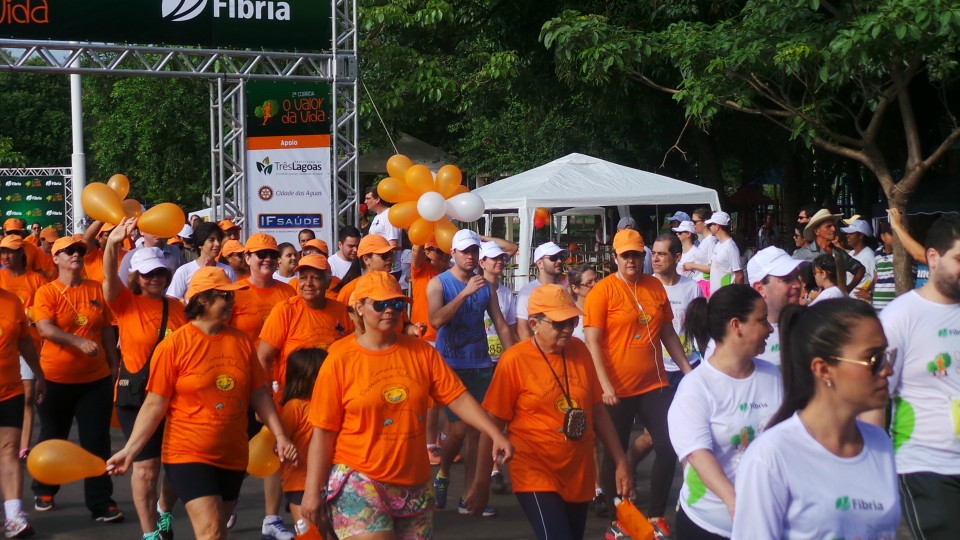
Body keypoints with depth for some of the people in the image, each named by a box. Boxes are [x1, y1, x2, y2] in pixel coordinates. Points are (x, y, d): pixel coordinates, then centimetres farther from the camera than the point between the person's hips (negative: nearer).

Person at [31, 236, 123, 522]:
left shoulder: (97, 290, 4)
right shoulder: (46, 292, -5)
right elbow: (45, 329, -21)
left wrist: (113, 367, 10)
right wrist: (79, 342, -34)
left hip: (96, 379, 2)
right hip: (56, 379, -2)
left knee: (97, 440, -1)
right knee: (52, 438, 15)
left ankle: (101, 502, 5)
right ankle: (44, 491, 35)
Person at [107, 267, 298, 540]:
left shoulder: (242, 341, 2)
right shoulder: (174, 345, -11)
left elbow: (259, 394, 9)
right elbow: (154, 404, -10)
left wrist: (280, 435, 4)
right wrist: (130, 450, -16)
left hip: (232, 456, 5)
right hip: (189, 455, -5)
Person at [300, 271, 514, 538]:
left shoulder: (421, 351, 3)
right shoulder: (340, 359, -7)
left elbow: (458, 397, 0)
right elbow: (323, 433, -6)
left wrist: (495, 434, -14)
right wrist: (312, 491, -8)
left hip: (414, 485, 4)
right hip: (357, 482, -4)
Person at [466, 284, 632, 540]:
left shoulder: (580, 351, 2)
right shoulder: (514, 360, -12)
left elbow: (597, 410, 10)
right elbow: (492, 425, -7)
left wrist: (621, 462, 9)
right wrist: (482, 482, -4)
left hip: (579, 477, 5)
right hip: (536, 476, -5)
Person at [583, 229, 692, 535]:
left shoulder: (656, 287, 7)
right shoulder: (602, 291, -8)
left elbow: (668, 333, 16)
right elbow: (592, 342, -11)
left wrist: (688, 369, 12)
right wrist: (605, 386, -17)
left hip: (655, 384, 5)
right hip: (618, 390, -4)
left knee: (670, 448, 2)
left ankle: (657, 516, 17)